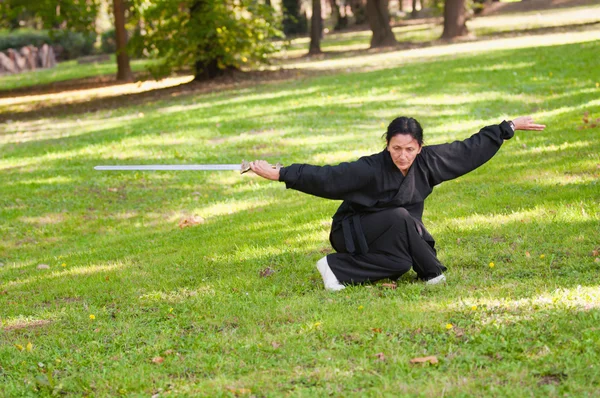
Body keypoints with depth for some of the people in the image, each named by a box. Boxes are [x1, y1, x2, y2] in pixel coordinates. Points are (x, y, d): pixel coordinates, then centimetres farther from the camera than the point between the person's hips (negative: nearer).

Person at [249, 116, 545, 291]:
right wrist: (279, 174, -31)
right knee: (400, 218, -34)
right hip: (353, 233, -8)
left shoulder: (427, 162, -10)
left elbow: (469, 149, -2)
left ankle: (340, 269, -2)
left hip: (388, 238, 8)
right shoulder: (370, 169, -25)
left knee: (402, 263, -23)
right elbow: (325, 177, -25)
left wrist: (509, 127, 2)